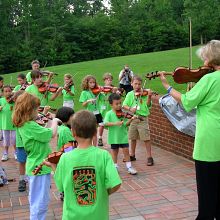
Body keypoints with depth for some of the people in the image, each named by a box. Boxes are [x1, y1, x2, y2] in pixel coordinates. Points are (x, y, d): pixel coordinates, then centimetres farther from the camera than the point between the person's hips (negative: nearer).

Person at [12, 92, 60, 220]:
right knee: (40, 202, 2)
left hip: (35, 166, 10)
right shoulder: (30, 126, -26)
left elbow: (41, 134, 10)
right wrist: (55, 122, -5)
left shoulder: (23, 125, 5)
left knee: (36, 200, 23)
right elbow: (52, 134, -23)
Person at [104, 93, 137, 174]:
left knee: (126, 150, 1)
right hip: (114, 137, -1)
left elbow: (126, 124, -8)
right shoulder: (109, 114, -6)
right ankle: (115, 166, 28)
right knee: (114, 151, 13)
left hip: (123, 136, 1)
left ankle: (129, 167, 11)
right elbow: (106, 123, -21)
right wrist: (115, 123, -33)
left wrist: (131, 119, -25)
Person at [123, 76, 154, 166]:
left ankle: (149, 157, 5)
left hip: (142, 119, -3)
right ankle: (132, 155, 30)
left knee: (146, 138, -4)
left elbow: (148, 104, -13)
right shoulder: (130, 94, 6)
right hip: (132, 118, 3)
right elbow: (124, 105, 0)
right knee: (133, 138, 15)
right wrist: (130, 109, -19)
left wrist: (149, 97, -30)